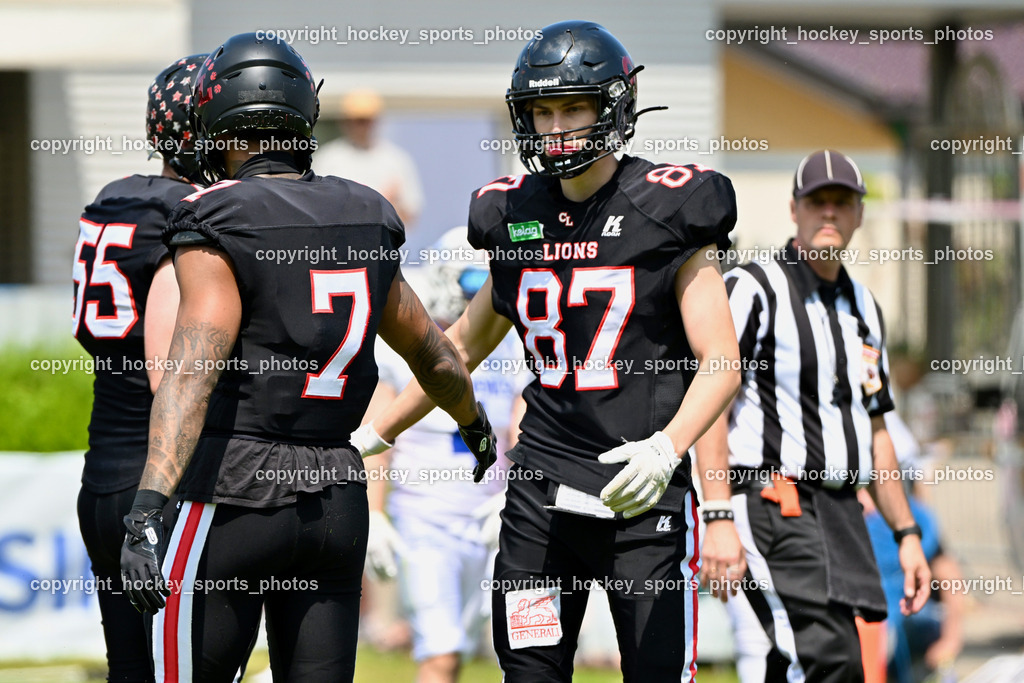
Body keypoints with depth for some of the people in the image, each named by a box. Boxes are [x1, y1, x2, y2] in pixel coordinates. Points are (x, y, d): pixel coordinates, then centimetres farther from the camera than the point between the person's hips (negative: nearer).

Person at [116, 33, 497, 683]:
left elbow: (193, 369, -21)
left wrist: (149, 507, -29)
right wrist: (476, 425, 45)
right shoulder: (362, 221, 11)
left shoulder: (217, 226, -8)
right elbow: (432, 353, 25)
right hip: (338, 498, 5)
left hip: (233, 491, -5)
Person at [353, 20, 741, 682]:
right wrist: (373, 434, 23)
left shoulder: (666, 214, -5)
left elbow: (721, 363, -9)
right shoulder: (517, 218, 10)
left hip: (642, 495, -5)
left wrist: (667, 448, -25)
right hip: (541, 493, 5)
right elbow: (465, 346, 25)